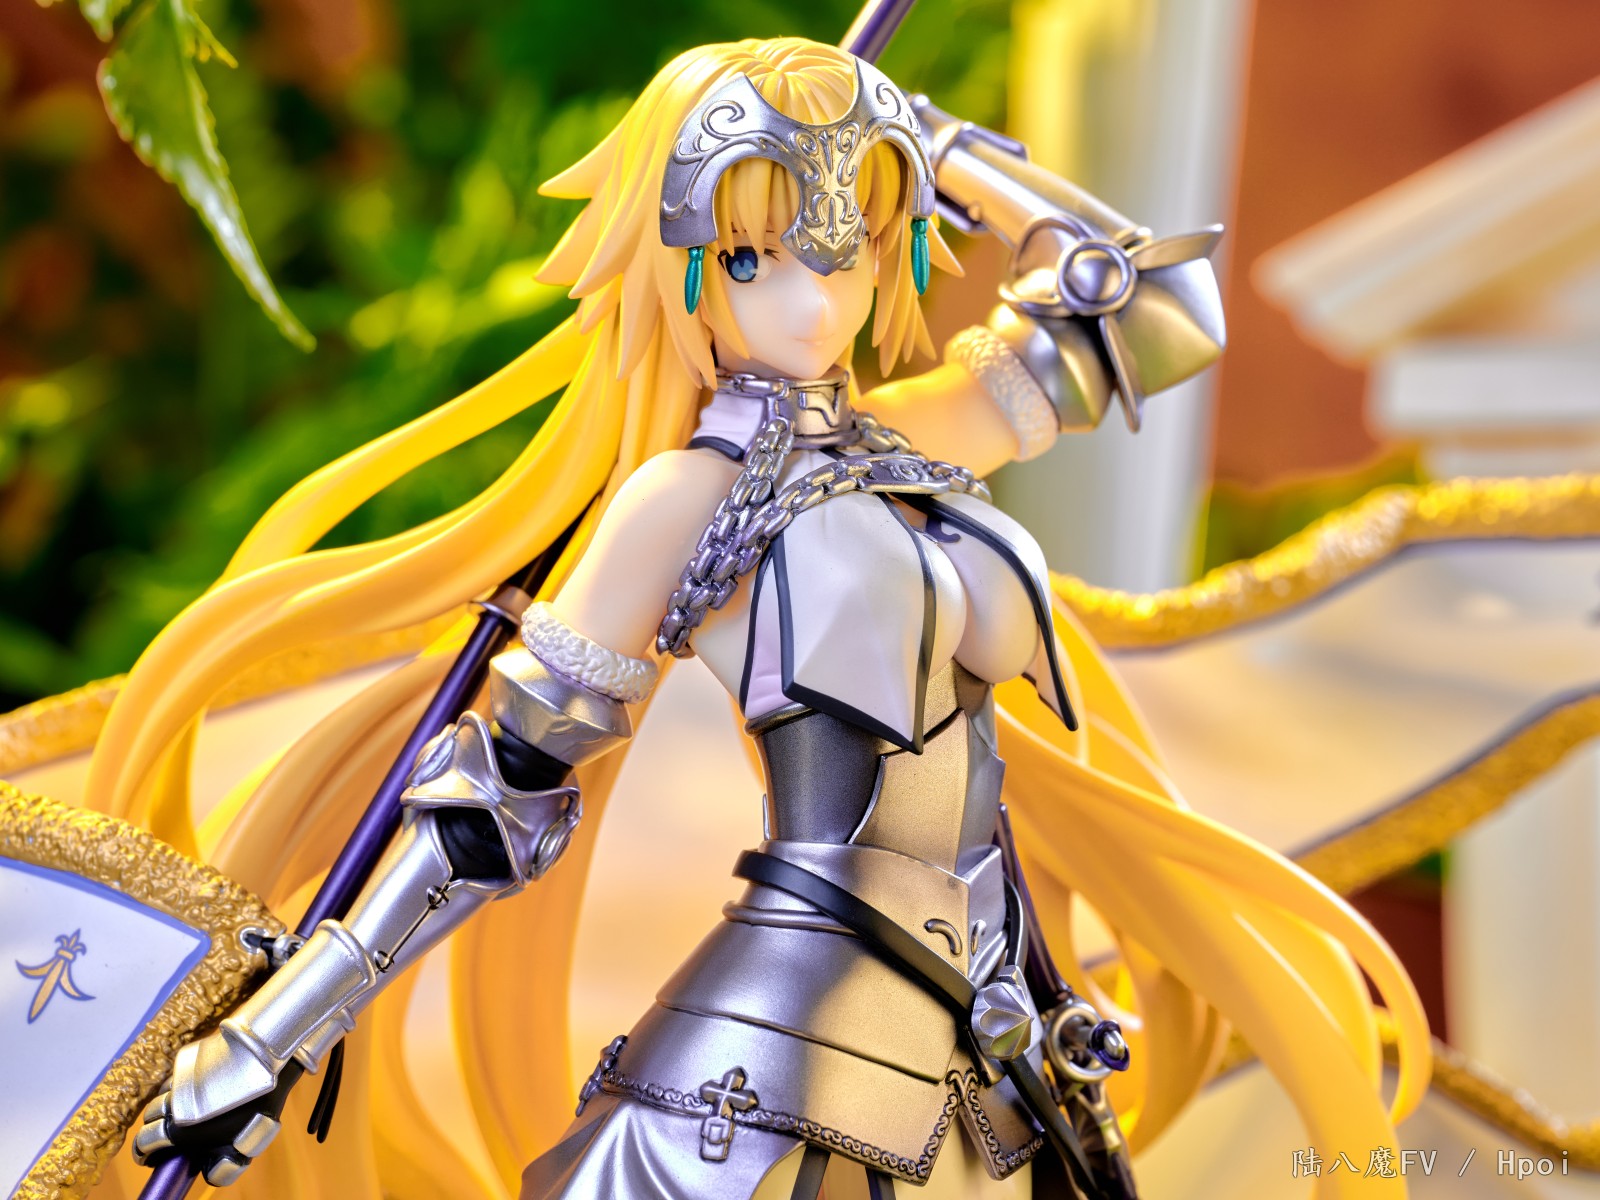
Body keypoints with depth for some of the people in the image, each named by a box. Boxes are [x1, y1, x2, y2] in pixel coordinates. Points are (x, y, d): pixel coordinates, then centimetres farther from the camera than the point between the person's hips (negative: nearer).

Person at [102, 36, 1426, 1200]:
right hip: (796, 1010, -6)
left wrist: (955, 150, 21)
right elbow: (499, 793, -1)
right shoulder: (682, 497, -2)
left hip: (945, 1038, 6)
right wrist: (272, 1038, -2)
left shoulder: (902, 447, 14)